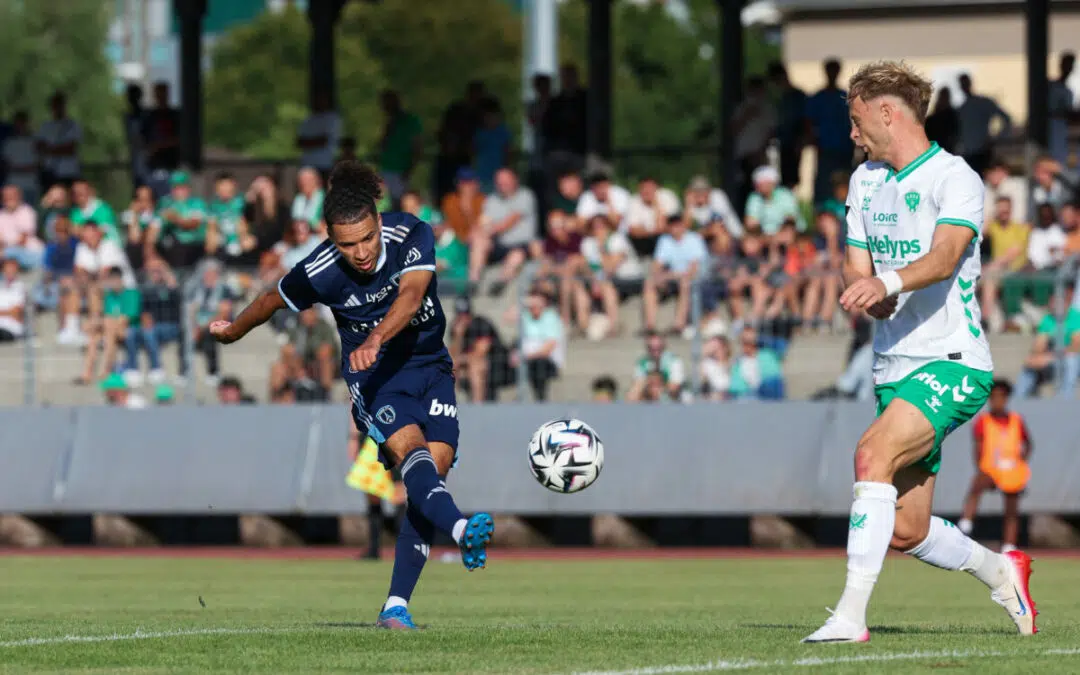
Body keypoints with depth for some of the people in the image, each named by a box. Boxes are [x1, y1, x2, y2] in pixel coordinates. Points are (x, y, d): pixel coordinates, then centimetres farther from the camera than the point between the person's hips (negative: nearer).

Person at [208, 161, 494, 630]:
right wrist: (232, 332, 21)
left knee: (436, 464, -13)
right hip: (373, 377, -2)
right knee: (411, 450, -30)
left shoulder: (412, 235, -17)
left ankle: (396, 605, -12)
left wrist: (375, 340, -50)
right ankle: (462, 531, -58)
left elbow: (410, 294, -33)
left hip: (429, 364, 2)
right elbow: (271, 301, 4)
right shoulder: (318, 273, -16)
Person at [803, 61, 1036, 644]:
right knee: (906, 532, 8)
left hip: (952, 360, -8)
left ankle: (851, 614, -32)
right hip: (894, 367, 8)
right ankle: (1000, 572, 37)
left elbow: (945, 257, -27)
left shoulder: (955, 179, -10)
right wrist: (865, 294, -11)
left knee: (873, 453, -30)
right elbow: (856, 268, 13)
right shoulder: (865, 180, 15)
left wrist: (888, 282, -46)